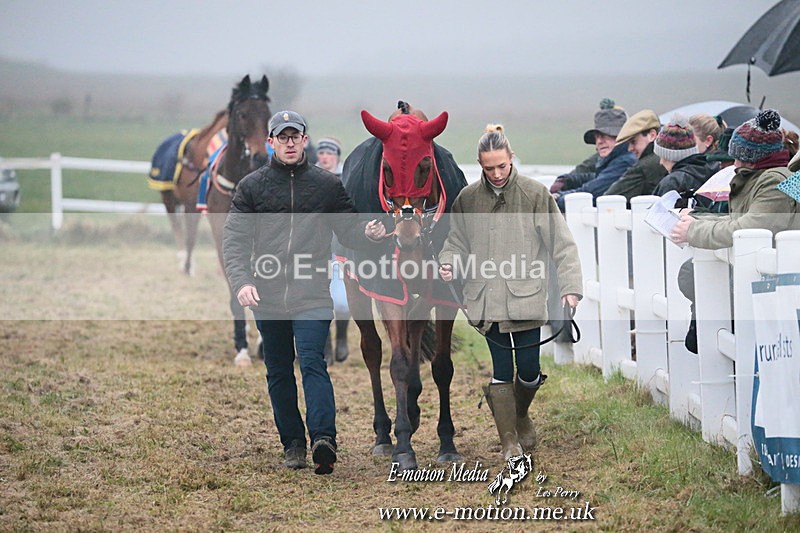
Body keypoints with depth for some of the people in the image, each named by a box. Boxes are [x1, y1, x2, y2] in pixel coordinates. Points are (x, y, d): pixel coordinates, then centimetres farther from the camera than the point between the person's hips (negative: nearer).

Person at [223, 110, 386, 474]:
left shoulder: (328, 186, 8)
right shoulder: (252, 186, 6)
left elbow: (348, 231, 11)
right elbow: (235, 239, 0)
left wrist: (368, 234, -13)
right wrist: (242, 281, -16)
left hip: (312, 297, -2)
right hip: (267, 297, 2)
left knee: (313, 364, -16)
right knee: (279, 373, 9)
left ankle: (323, 439, -26)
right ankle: (293, 444, 18)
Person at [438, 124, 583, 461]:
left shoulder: (535, 194, -2)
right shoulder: (468, 198, 4)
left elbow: (561, 243, -2)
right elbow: (457, 241, 14)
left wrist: (570, 287, -9)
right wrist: (448, 263, -8)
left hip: (526, 297, -1)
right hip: (486, 299, 1)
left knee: (529, 369, 2)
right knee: (500, 370, -1)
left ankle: (521, 417, 34)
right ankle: (509, 440, 9)